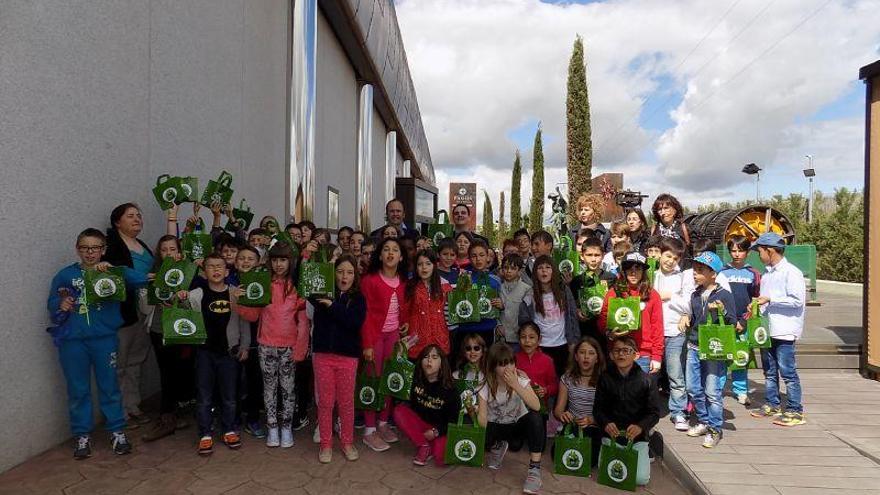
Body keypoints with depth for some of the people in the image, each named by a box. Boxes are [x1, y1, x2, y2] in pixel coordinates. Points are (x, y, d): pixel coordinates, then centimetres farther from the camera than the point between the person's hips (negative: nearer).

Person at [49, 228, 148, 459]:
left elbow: (140, 280, -14)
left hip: (104, 338, -1)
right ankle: (82, 435, 24)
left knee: (109, 387, 7)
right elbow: (51, 304, 10)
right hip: (72, 341, 1)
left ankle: (117, 431, 19)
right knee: (78, 390, 10)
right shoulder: (65, 275, 6)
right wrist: (61, 306, -12)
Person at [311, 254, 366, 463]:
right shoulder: (323, 294, 4)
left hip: (347, 356, -1)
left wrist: (332, 306, -19)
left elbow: (356, 322, -14)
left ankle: (347, 442, 26)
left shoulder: (358, 298, 1)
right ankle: (326, 444, 23)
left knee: (346, 402, 8)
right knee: (325, 402, 8)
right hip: (323, 354, 1)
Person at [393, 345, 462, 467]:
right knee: (399, 411, -22)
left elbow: (454, 417, -11)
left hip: (441, 429, -3)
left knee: (441, 460, -30)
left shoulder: (449, 388, -17)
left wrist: (436, 431, -17)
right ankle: (424, 446, -15)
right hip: (420, 423, 4)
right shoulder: (416, 380, -9)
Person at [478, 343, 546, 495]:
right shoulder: (486, 386, -17)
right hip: (497, 427, 1)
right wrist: (476, 411, -46)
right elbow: (482, 418, -23)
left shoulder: (521, 379, -18)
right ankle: (497, 446, 8)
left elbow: (536, 407, -33)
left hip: (518, 424, -1)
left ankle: (534, 468, -25)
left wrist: (516, 386, -39)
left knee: (535, 418, -34)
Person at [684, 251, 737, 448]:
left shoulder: (724, 295, -8)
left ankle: (714, 429, 11)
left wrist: (722, 311, -25)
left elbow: (732, 323, -10)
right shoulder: (695, 295, 10)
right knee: (693, 389, 12)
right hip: (694, 347, 6)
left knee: (712, 391, -3)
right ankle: (704, 421, 30)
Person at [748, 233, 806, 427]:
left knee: (788, 372, -2)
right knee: (769, 372, 16)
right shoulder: (766, 272, 14)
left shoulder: (791, 272, -11)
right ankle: (772, 405, 27)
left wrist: (770, 300, -18)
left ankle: (795, 412, 8)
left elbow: (798, 300, -18)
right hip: (767, 330, 8)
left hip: (784, 331, -8)